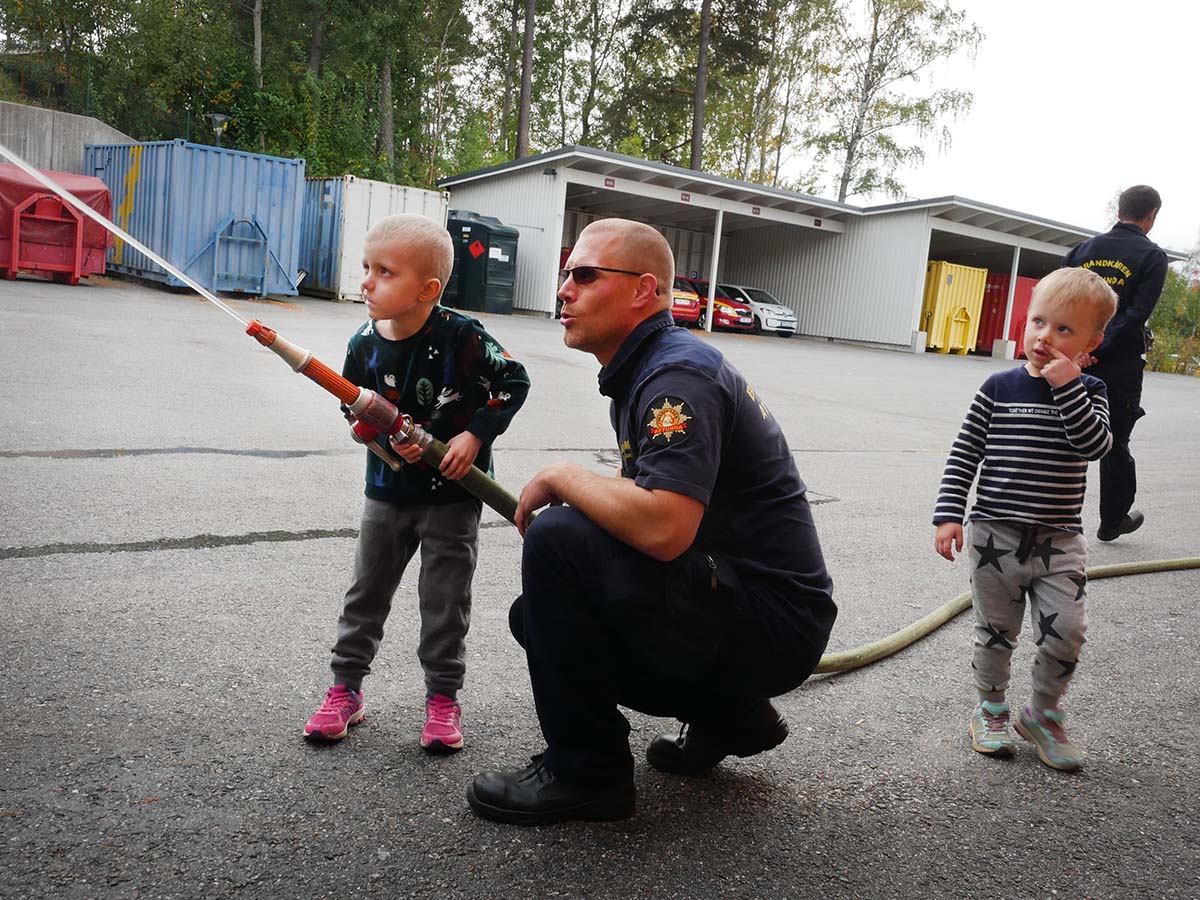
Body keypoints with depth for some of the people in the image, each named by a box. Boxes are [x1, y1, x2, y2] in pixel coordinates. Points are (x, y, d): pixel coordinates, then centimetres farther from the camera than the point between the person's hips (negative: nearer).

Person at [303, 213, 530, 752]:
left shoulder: (461, 337, -20)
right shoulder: (365, 345, -6)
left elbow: (514, 381, -11)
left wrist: (475, 434, -20)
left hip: (453, 492, -4)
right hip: (388, 489, 4)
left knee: (445, 599, 5)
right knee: (367, 591, 13)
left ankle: (442, 697, 21)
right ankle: (345, 688, 28)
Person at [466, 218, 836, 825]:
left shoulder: (678, 375, -20)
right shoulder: (638, 371, 12)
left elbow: (663, 528, -34)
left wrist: (557, 478, -18)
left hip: (770, 625, -10)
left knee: (558, 539, -24)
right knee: (537, 614, 13)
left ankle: (585, 770, -7)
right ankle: (728, 714, 18)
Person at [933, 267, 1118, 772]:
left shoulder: (1088, 392, 1)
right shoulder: (999, 389, -2)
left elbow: (1095, 445, -18)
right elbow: (964, 454, 0)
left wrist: (1066, 387, -22)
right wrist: (949, 514, -8)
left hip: (1059, 541, 1)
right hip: (995, 535, 0)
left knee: (1066, 632, -3)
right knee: (995, 631, 11)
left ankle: (1043, 714, 22)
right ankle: (991, 709, 32)